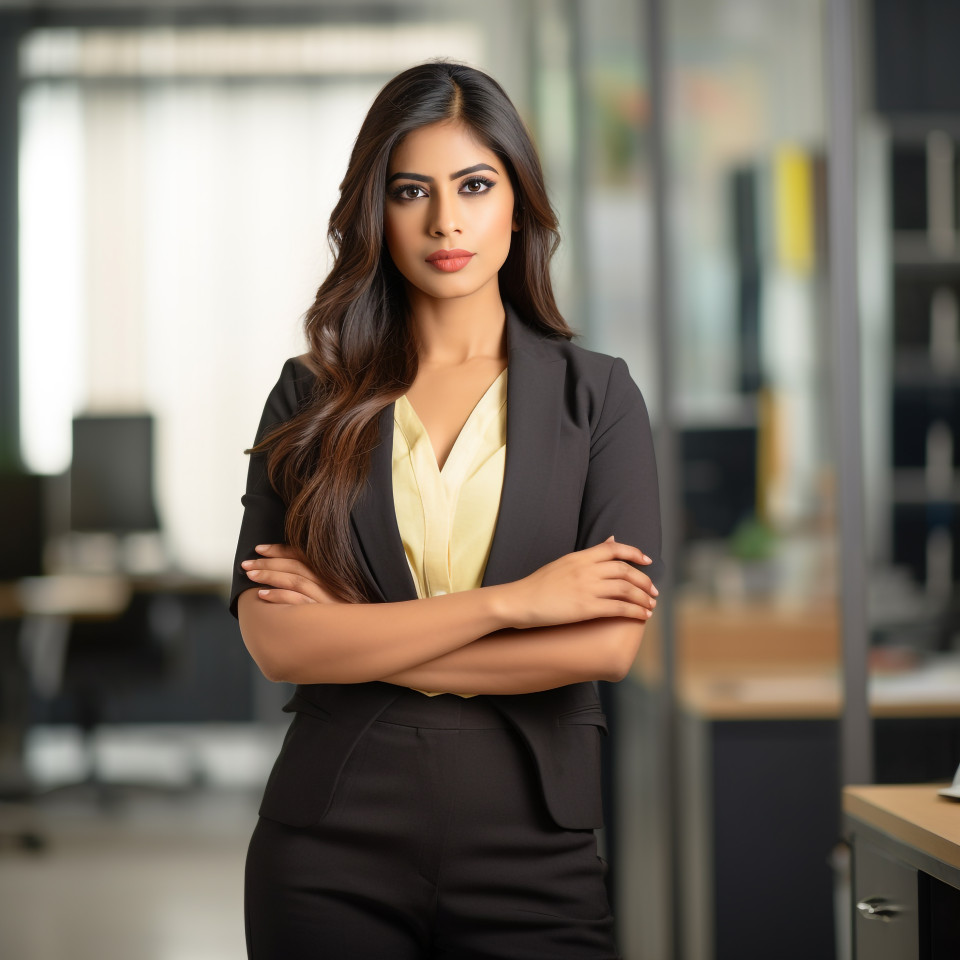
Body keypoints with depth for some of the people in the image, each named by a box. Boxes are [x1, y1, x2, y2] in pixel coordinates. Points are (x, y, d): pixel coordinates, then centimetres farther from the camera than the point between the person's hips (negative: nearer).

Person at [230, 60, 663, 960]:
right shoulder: (312, 398, 4)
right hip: (331, 854, 1)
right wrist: (511, 600, -12)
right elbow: (273, 639, -9)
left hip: (529, 854, 0)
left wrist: (358, 636, -9)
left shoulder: (596, 396, 2)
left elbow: (610, 642, -11)